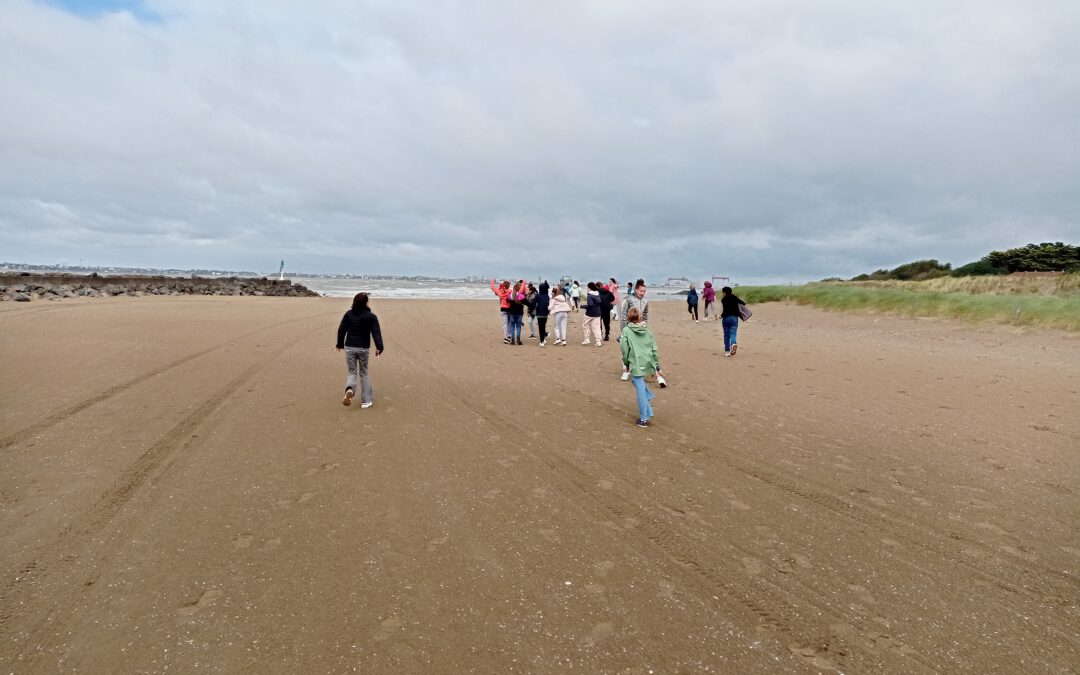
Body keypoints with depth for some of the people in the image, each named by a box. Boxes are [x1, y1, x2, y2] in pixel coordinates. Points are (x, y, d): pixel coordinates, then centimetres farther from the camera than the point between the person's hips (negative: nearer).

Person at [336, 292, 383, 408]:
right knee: (363, 373, 11)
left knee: (352, 372, 11)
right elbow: (376, 332, -14)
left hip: (350, 347, 1)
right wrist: (379, 347, -18)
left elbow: (341, 330, 7)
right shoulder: (371, 316, -6)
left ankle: (349, 389, -22)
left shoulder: (348, 314, 2)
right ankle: (366, 401, 11)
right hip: (364, 348, -1)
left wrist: (340, 344, 19)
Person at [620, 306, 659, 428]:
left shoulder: (626, 330, -1)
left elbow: (625, 349, -5)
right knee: (640, 383, 32)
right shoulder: (647, 330, 11)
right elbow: (654, 349, 11)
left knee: (641, 390, -1)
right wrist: (657, 366, 18)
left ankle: (643, 419, 4)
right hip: (648, 363, 5)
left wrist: (626, 363, 9)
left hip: (636, 364, -5)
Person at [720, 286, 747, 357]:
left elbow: (725, 309, -17)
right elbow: (743, 303, 10)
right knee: (732, 333, 2)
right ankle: (733, 344, -30)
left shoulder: (723, 299, -8)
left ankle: (727, 351, 9)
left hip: (726, 318, -2)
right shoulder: (735, 298, 5)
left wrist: (722, 315, -4)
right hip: (734, 318, 3)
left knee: (726, 334, 8)